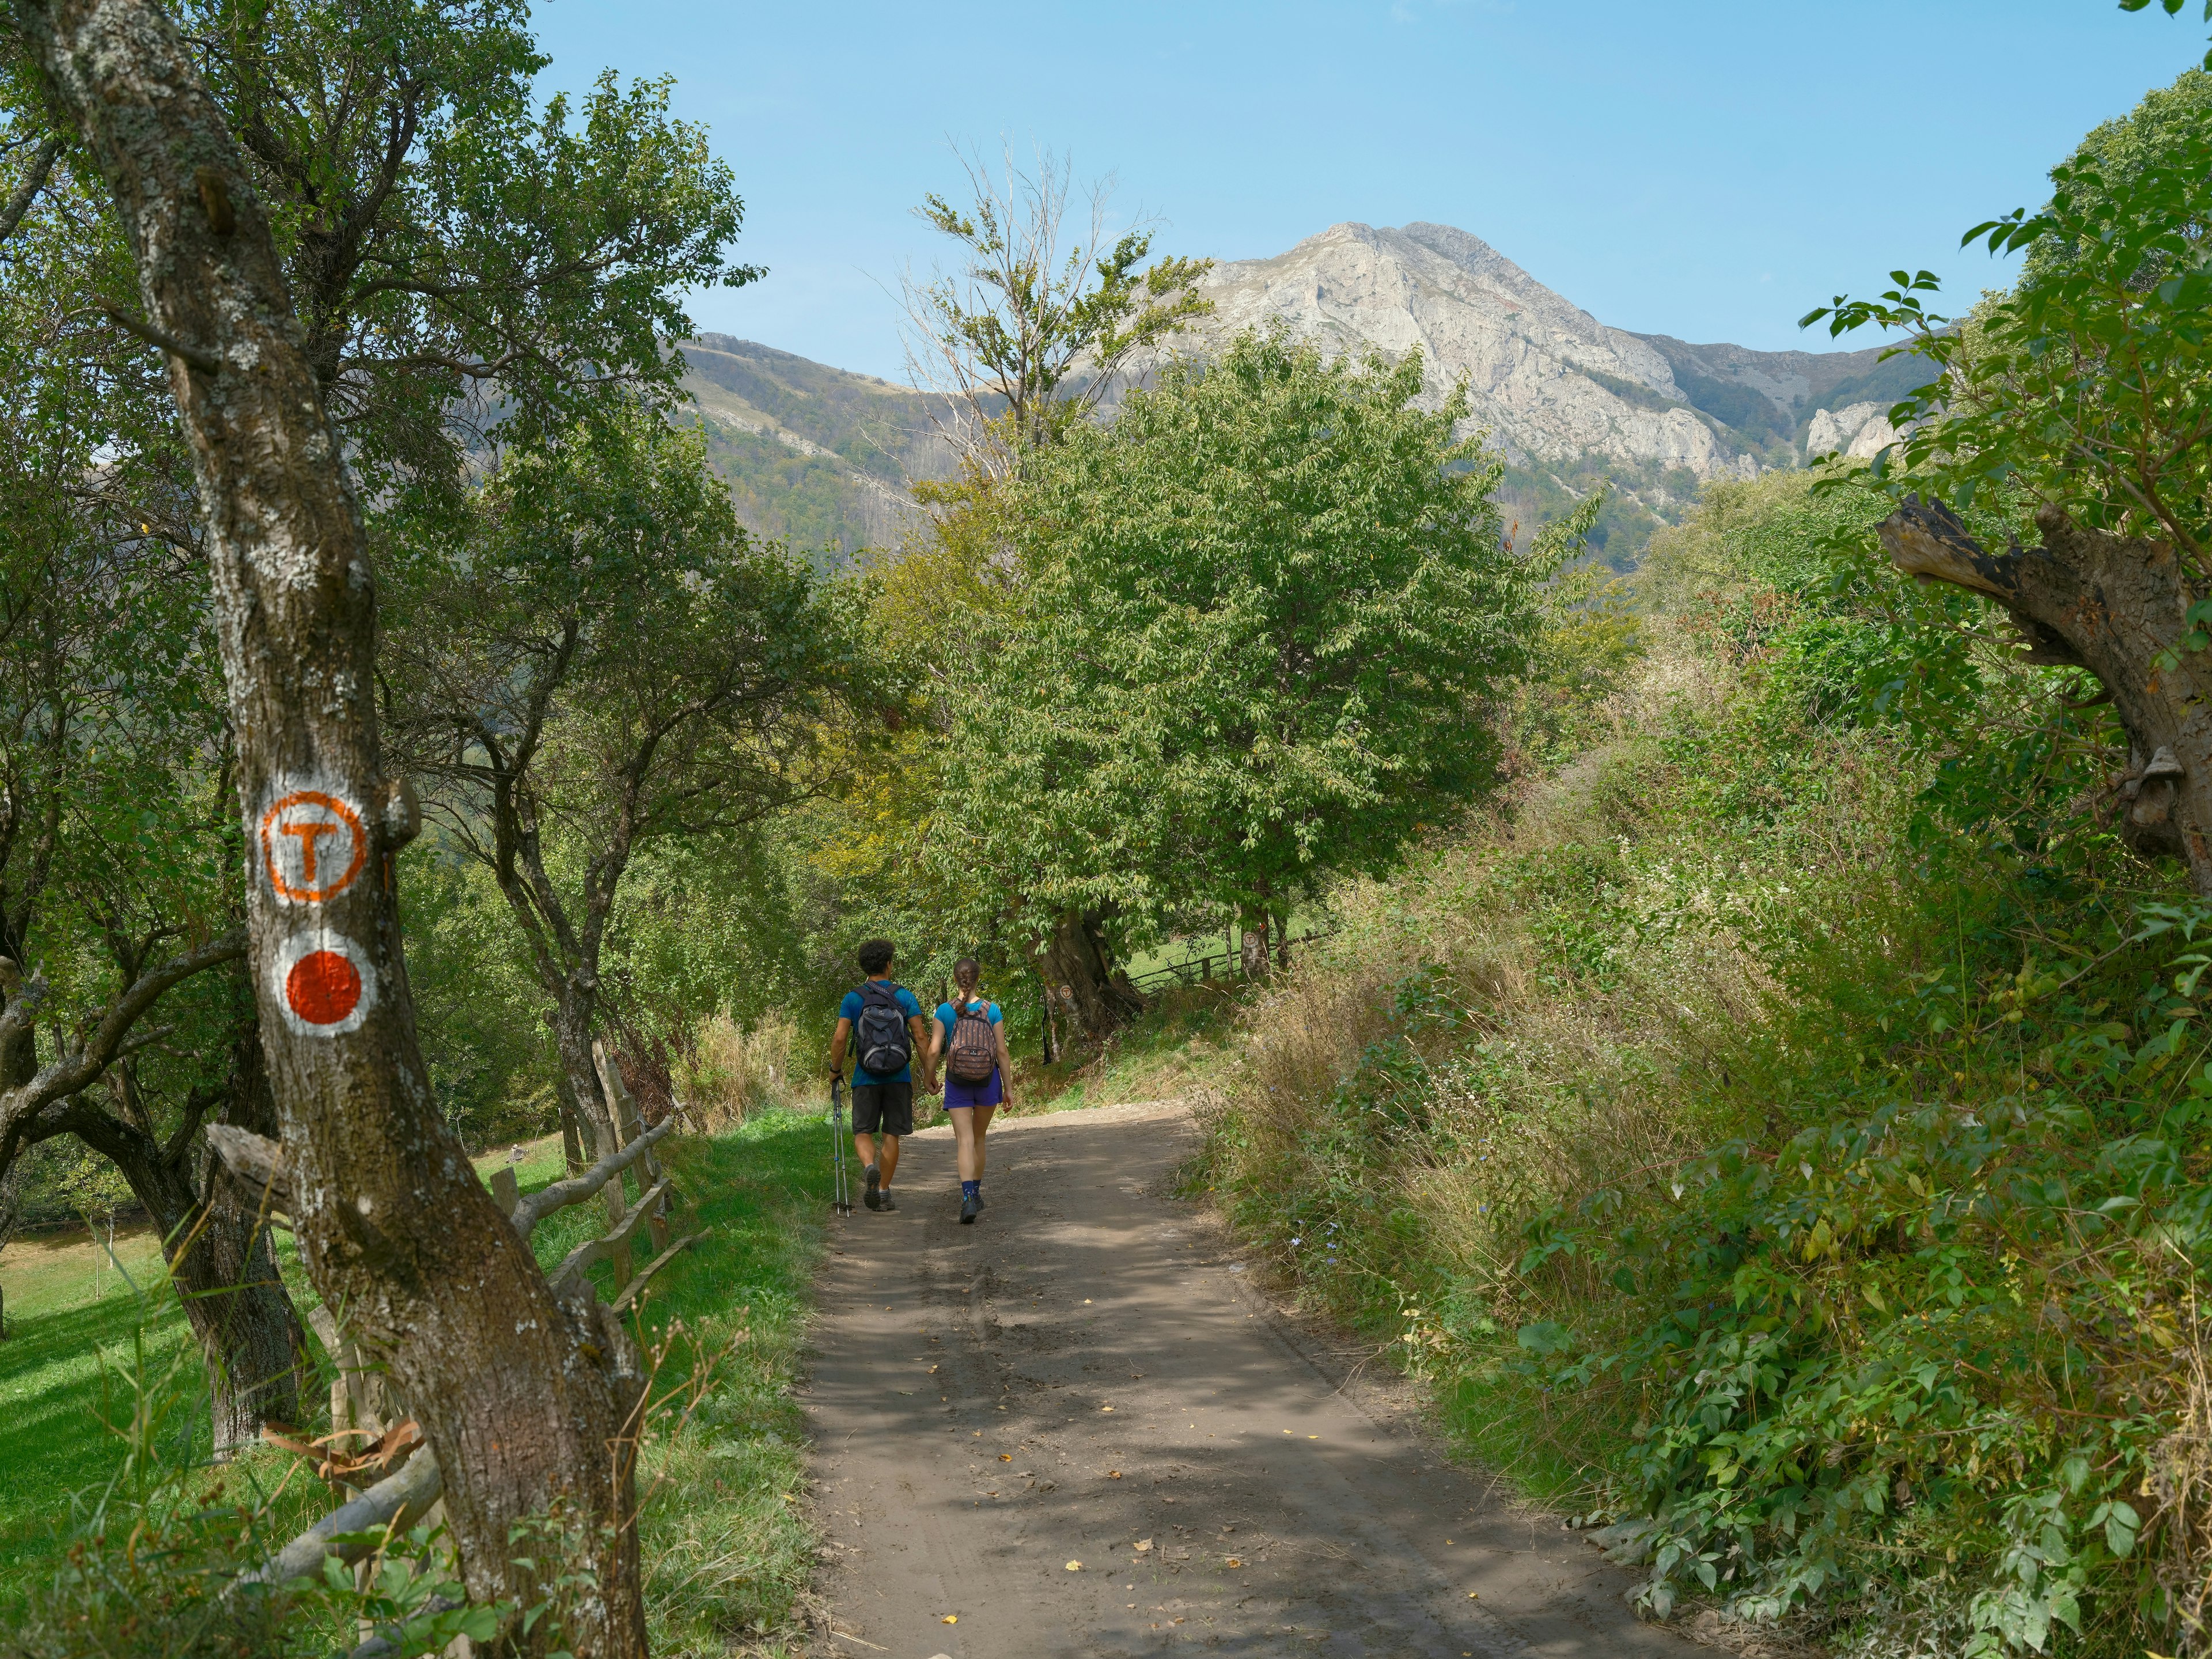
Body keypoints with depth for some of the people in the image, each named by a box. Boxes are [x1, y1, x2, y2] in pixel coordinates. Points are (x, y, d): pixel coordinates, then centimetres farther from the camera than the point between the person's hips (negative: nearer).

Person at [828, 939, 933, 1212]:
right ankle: (884, 1192, 11)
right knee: (891, 1135, 10)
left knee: (863, 1132, 8)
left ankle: (870, 1167, -22)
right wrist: (928, 1074, 2)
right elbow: (920, 1039, -5)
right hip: (899, 1078, 1)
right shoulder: (905, 997, -1)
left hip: (866, 1078, -1)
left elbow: (840, 1039, -6)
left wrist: (835, 1070, 9)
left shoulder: (852, 999, -1)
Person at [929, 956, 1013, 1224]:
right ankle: (976, 1193, 32)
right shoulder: (992, 1011, -5)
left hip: (957, 1083, -1)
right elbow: (1002, 1052, -3)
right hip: (988, 1081, 1)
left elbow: (934, 1050, -9)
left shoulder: (945, 1011, -7)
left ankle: (968, 1197, -24)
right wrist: (1009, 1089, 4)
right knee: (979, 1138, 20)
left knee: (965, 1141, -4)